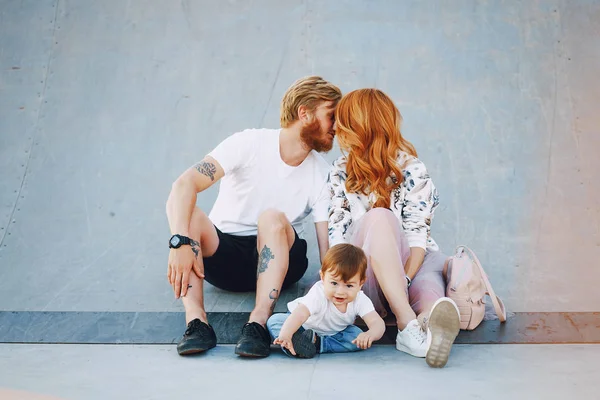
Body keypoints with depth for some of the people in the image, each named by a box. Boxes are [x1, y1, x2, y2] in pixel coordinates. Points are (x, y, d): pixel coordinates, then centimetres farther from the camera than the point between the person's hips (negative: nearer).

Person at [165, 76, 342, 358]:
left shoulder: (321, 175, -4)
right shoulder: (249, 144, -11)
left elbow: (329, 249, -11)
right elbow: (185, 184, -24)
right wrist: (181, 242, -41)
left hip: (275, 258, 1)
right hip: (223, 254, -1)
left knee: (273, 218, -31)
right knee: (184, 210, -30)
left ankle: (258, 324, -37)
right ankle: (196, 321, -37)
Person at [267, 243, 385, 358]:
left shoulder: (360, 300, -26)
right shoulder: (318, 295, -37)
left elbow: (377, 322, -34)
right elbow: (300, 314, -51)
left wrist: (370, 334, -59)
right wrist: (285, 334, -70)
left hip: (333, 332, 3)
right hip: (304, 327, -3)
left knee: (357, 335, -25)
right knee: (274, 320, -27)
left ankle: (316, 343, -25)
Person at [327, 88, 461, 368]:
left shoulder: (412, 171, 1)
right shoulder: (340, 171, 13)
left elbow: (418, 234, -9)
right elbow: (336, 230, 4)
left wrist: (404, 280, -25)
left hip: (409, 263, 0)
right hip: (362, 273, 1)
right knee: (378, 217, -31)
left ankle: (429, 320, -71)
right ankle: (408, 322, -46)